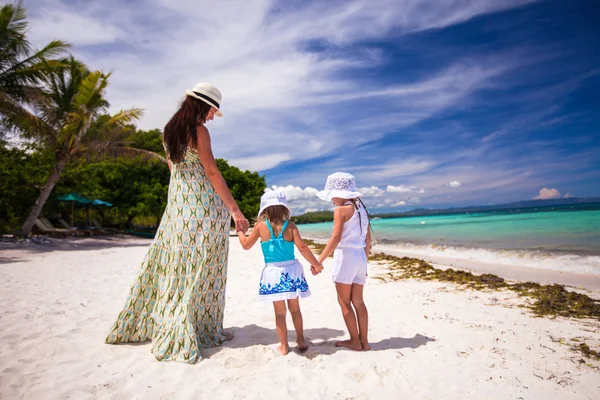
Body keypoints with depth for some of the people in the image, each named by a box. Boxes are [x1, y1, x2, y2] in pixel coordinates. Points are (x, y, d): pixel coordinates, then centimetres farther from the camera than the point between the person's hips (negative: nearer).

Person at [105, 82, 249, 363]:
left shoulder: (169, 131, 15)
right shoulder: (199, 131, -9)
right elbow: (212, 172, -14)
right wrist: (234, 210, -14)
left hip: (176, 205, 7)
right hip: (204, 205, -7)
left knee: (172, 265, 17)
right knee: (202, 269, 1)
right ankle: (205, 331, 14)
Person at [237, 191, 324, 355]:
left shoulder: (261, 226, -3)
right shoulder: (290, 226, -4)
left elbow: (246, 245, 7)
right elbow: (302, 247, -12)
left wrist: (240, 231, 25)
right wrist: (316, 264, 0)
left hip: (273, 272, -1)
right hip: (291, 270, 1)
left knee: (280, 311, 12)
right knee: (295, 308, 19)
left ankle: (284, 346, 21)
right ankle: (301, 341, 31)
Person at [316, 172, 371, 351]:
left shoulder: (341, 209, -10)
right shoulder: (361, 209, 13)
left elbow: (336, 239, -17)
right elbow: (368, 239, 15)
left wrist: (319, 260, -14)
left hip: (346, 256, -8)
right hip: (360, 256, 8)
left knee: (344, 302, 5)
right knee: (358, 301, 13)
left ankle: (355, 341, 12)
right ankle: (364, 341, 18)